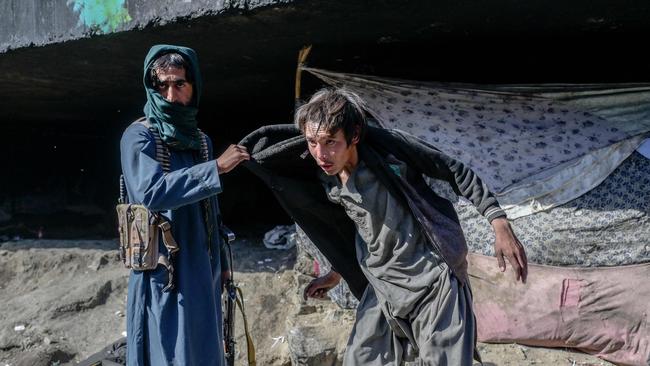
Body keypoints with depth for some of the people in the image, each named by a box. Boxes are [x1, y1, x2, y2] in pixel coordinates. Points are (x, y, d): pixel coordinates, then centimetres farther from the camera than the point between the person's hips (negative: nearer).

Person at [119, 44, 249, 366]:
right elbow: (151, 191, -27)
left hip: (203, 272, 7)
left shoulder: (201, 140, 13)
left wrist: (220, 262, 17)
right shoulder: (139, 137, -8)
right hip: (164, 274, -7)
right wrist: (217, 167, -25)